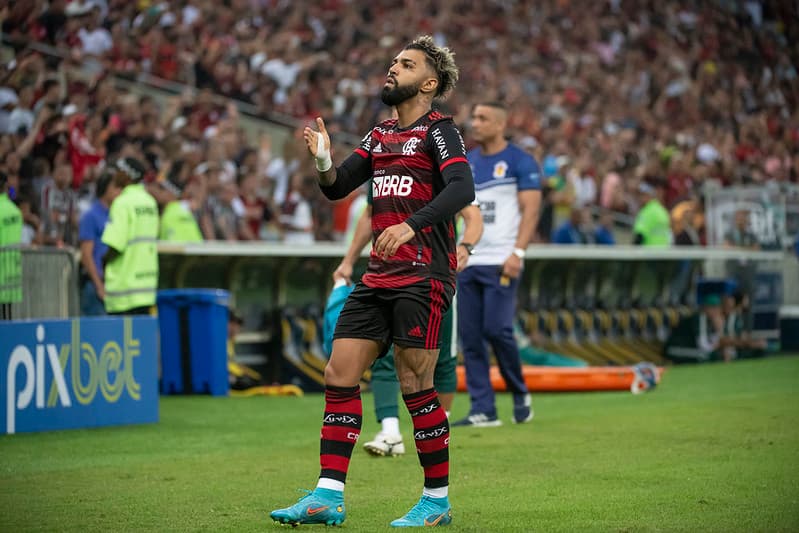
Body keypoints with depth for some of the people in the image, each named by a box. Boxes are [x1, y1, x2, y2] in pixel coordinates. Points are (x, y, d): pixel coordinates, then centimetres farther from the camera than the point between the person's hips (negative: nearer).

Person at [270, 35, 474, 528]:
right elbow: (337, 188, 19)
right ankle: (329, 496, 3)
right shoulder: (380, 135, 18)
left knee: (415, 385, -6)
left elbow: (462, 188, -21)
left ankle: (438, 501, 6)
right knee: (340, 374, 1)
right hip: (379, 278, 8)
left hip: (424, 275, -8)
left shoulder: (439, 130, -5)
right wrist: (323, 161, -3)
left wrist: (412, 225, -34)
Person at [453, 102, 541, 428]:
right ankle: (483, 410, 5)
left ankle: (520, 393, 10)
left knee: (496, 329, -13)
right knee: (469, 336, 1)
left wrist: (518, 253, -17)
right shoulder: (467, 163, 15)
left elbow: (530, 210, -7)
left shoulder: (520, 162, -2)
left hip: (500, 262, -6)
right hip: (469, 262, 6)